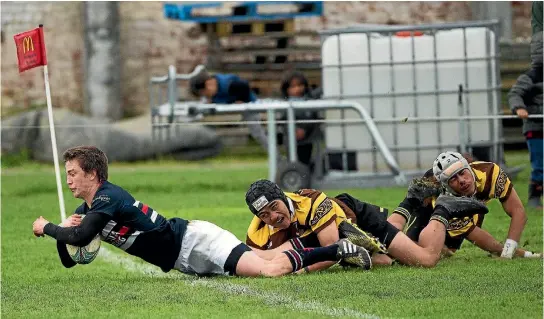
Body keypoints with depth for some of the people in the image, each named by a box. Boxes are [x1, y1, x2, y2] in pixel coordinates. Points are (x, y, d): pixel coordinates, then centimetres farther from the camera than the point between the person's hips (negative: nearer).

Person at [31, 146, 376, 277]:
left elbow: (80, 237, -31)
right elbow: (69, 259, 14)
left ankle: (337, 251, -8)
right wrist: (64, 229, -6)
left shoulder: (108, 197, -17)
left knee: (268, 269, -21)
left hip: (192, 240, -9)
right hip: (181, 261, 9)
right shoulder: (86, 210, 12)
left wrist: (47, 227, -13)